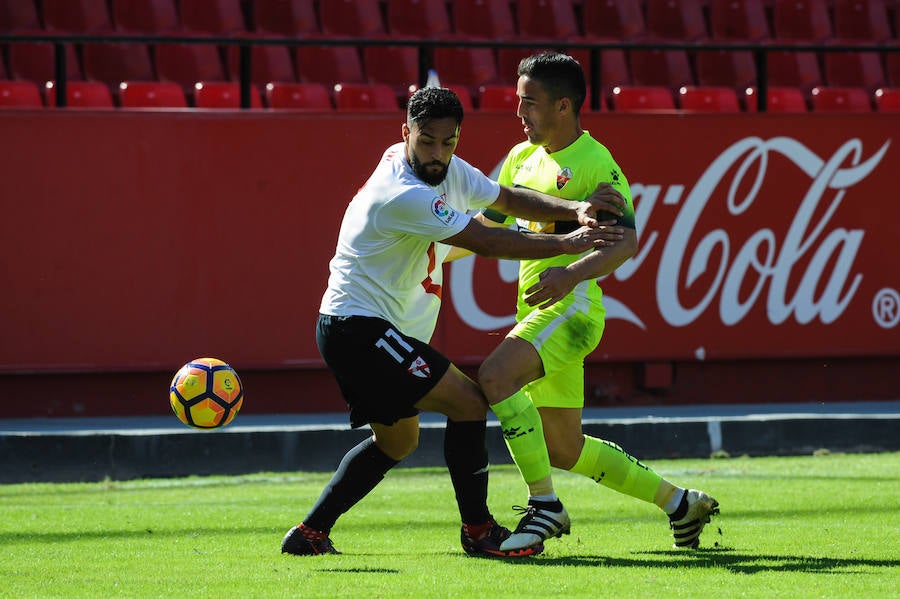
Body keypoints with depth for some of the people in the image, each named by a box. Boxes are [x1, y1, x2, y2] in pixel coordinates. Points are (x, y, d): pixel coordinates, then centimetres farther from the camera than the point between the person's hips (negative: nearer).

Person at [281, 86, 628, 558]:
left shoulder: (448, 170, 6)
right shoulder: (404, 195, -24)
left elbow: (508, 199, 14)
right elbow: (486, 241, -22)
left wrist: (575, 210, -2)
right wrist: (564, 244, -16)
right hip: (360, 328, -11)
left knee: (397, 440, 22)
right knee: (468, 403, -12)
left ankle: (309, 534, 23)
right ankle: (478, 532, -3)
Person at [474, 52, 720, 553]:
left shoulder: (595, 163, -10)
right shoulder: (522, 158, 15)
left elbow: (626, 241, -22)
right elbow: (488, 223, 25)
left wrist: (570, 273, -38)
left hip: (572, 306, -9)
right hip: (535, 311, 9)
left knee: (495, 378, -31)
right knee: (565, 450, 11)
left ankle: (544, 506, -24)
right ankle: (679, 502, 27)